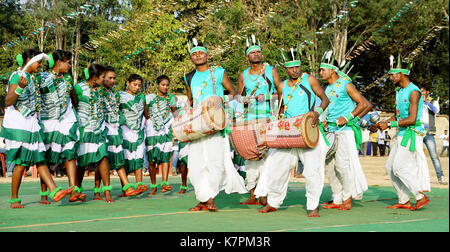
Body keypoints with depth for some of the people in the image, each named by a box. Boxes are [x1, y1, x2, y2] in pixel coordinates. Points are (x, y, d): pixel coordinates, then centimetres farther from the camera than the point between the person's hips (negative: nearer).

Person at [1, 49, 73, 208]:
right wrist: (20, 88, -36)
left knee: (40, 159, 2)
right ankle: (14, 199, 4)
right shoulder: (17, 76, -11)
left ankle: (54, 191, -3)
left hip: (31, 123, 9)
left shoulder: (30, 78, 16)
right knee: (21, 163, -6)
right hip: (17, 125, -9)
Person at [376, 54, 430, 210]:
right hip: (401, 134, 9)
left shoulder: (414, 92, -15)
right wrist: (383, 123, 5)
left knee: (399, 167, -13)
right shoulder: (399, 92, 14)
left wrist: (389, 125, -18)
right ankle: (404, 201, 12)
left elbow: (412, 119, -21)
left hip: (412, 134, -9)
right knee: (390, 167, 7)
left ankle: (421, 196, -4)